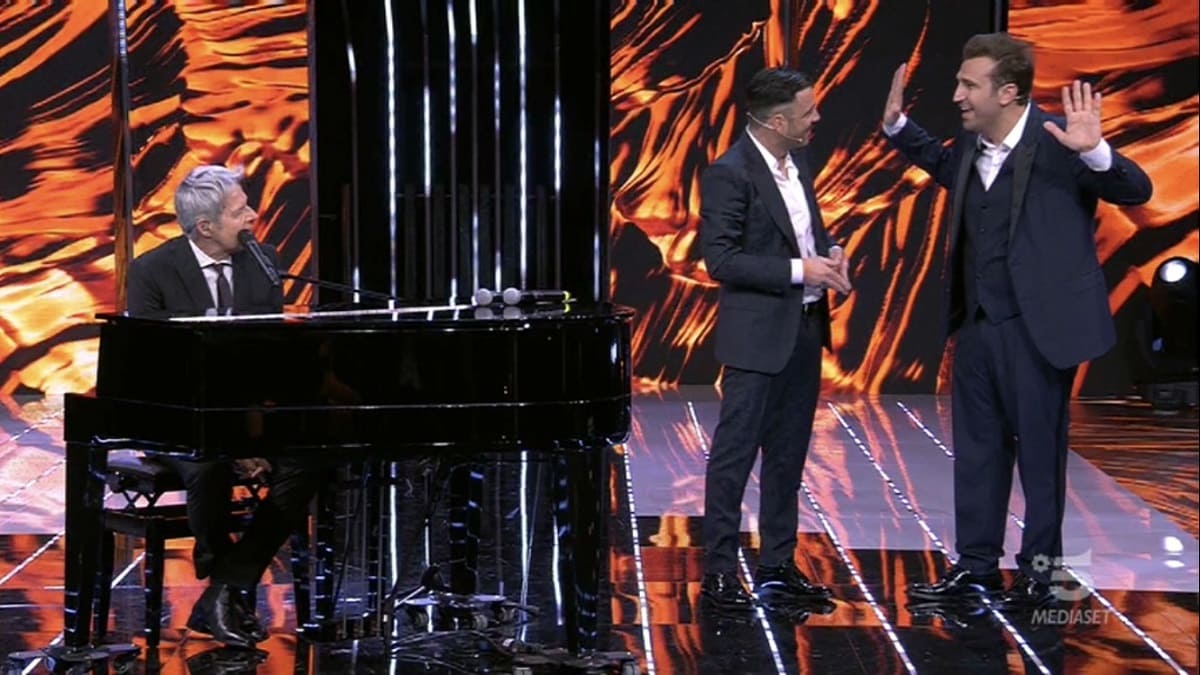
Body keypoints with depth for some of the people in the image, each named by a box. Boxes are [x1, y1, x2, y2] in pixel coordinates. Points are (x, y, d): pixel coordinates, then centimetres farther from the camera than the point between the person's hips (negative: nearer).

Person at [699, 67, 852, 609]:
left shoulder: (797, 163, 10)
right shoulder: (729, 174, -16)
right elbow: (721, 261, -19)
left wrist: (829, 254, 3)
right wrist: (799, 271, -21)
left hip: (804, 329, 8)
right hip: (758, 335, -8)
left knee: (788, 454, 13)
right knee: (735, 453, -2)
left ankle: (778, 565, 21)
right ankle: (718, 571, 3)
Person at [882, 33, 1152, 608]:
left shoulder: (1056, 144, -15)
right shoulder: (970, 148, 6)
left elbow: (1135, 190, -17)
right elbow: (943, 166, 30)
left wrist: (1094, 151, -35)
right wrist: (897, 126, 18)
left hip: (1037, 328, -7)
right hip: (976, 325, 7)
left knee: (1040, 452, 6)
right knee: (976, 450, 15)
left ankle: (1039, 571, 18)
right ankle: (975, 567, 26)